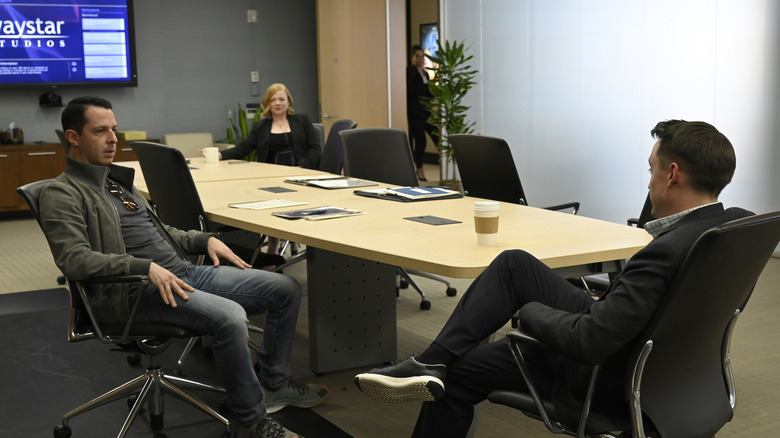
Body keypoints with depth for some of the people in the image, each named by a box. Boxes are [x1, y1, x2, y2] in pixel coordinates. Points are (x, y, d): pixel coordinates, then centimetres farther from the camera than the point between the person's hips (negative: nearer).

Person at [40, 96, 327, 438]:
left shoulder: (117, 179, 21)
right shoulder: (62, 194, -6)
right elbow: (73, 259, -20)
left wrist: (205, 240, 13)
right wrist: (146, 267, -29)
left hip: (184, 272, 9)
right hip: (139, 291, -9)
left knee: (285, 290, 2)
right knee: (229, 317, -35)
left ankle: (274, 384, 17)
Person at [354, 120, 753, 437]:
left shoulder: (667, 251, -34)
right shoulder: (740, 223, -7)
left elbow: (589, 342, -33)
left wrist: (529, 311, -15)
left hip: (608, 382, -8)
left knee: (457, 370, 2)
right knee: (514, 264, 5)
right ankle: (432, 364, 3)